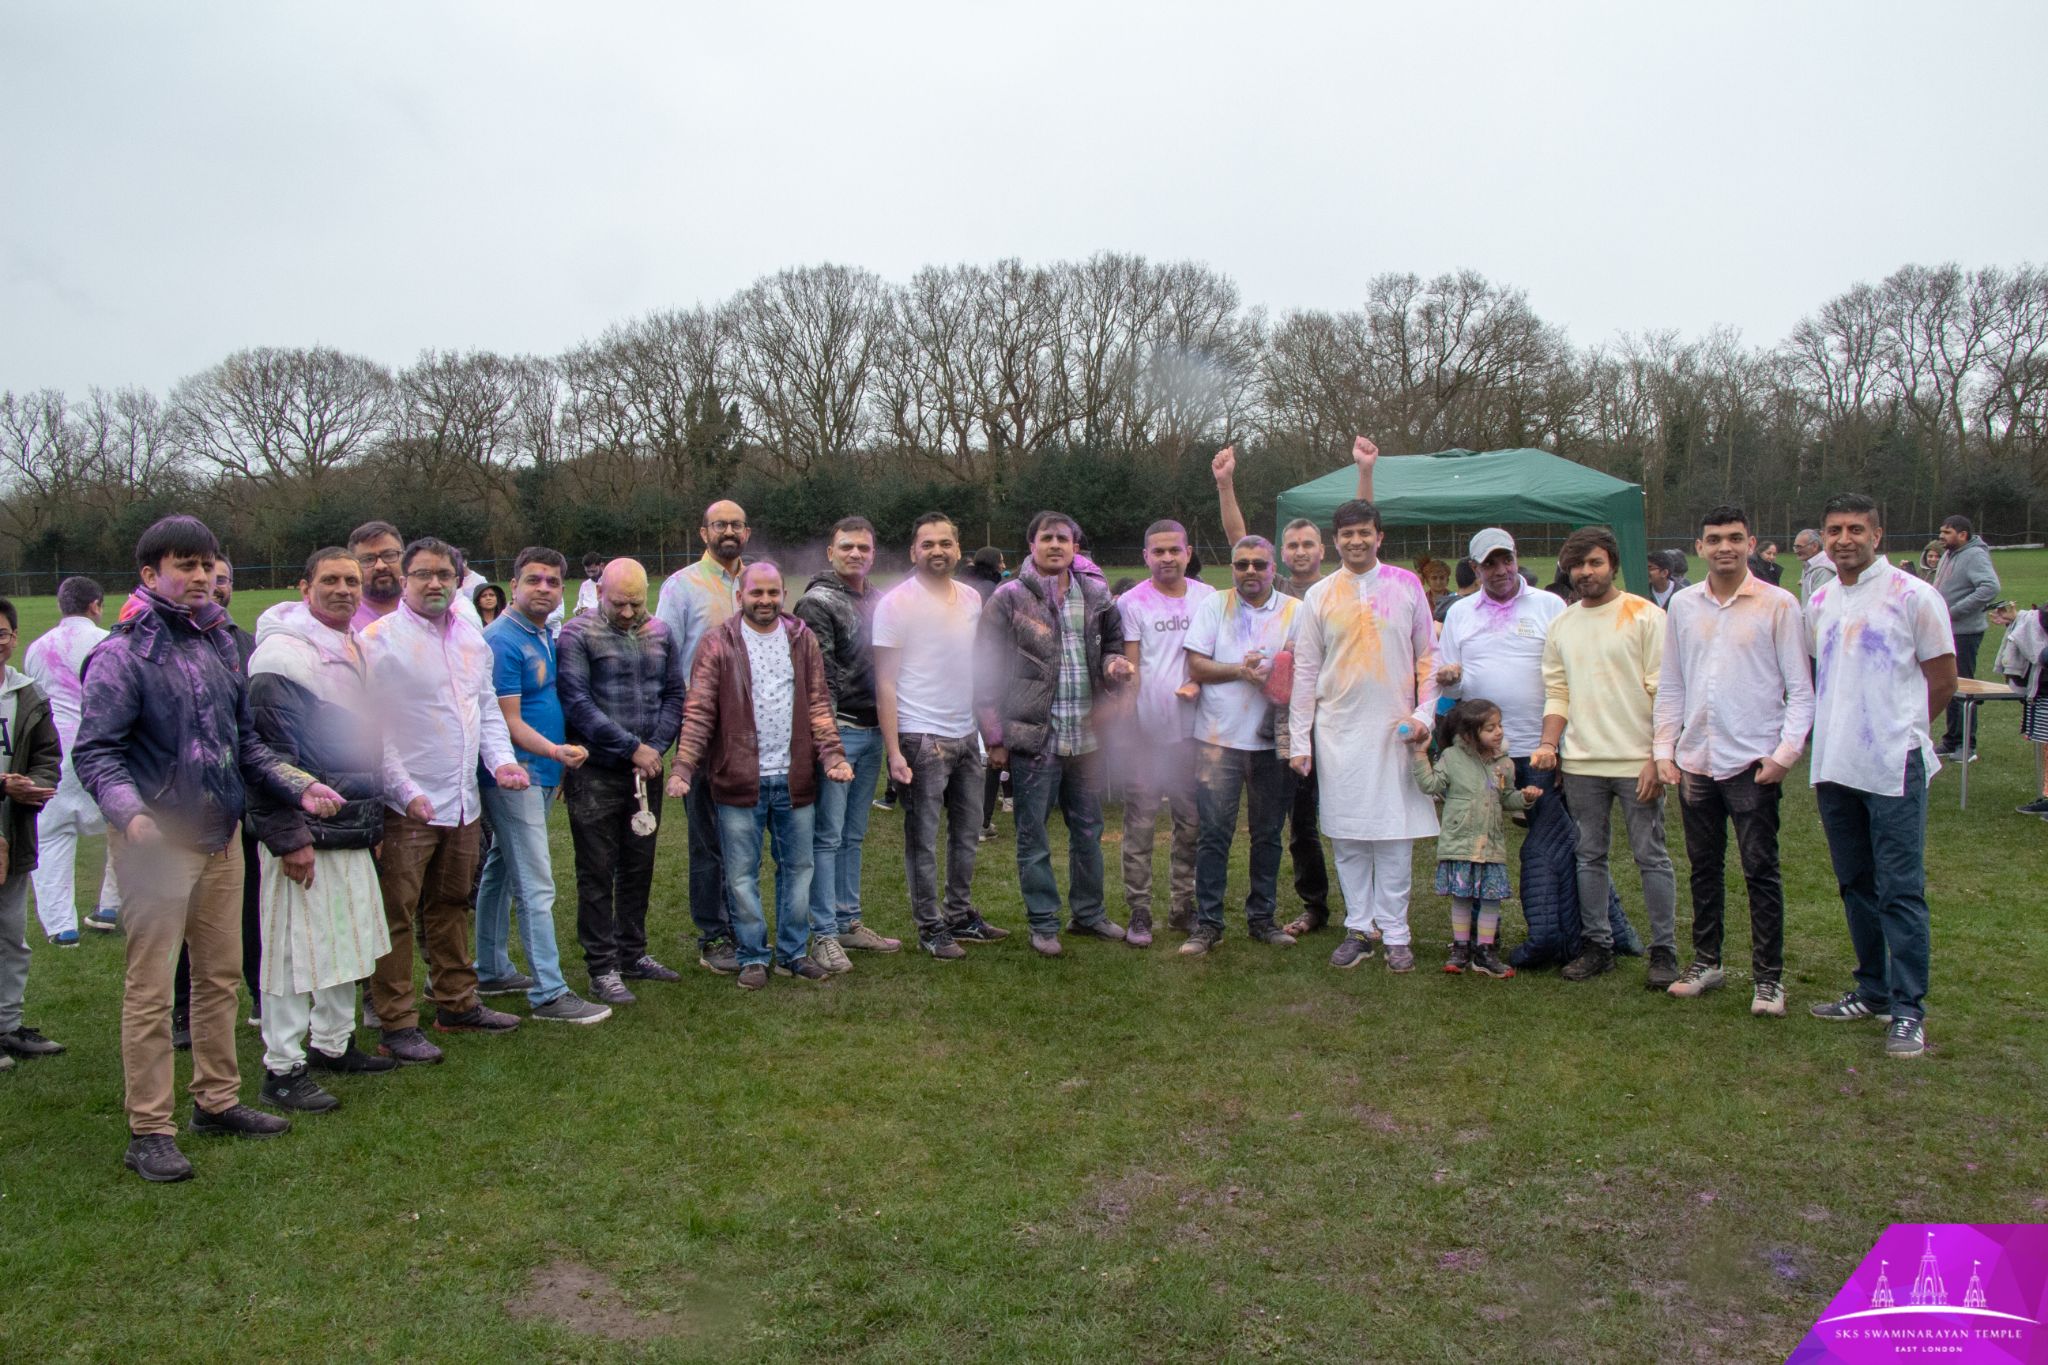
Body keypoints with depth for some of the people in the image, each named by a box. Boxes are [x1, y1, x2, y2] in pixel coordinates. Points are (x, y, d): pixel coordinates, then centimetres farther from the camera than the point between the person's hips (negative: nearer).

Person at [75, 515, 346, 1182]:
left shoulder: (219, 644, 11)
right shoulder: (122, 654, -9)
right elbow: (94, 751, -14)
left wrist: (297, 785, 5)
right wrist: (129, 811, -30)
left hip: (221, 834, 7)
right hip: (158, 844, -7)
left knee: (220, 974, 15)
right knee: (150, 988, -1)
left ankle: (217, 1100, 29)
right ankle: (148, 1132, 9)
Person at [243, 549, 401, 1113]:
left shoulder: (352, 649, 16)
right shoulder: (282, 653, -13)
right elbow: (269, 753, -19)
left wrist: (374, 817, 23)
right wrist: (288, 837, -21)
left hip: (352, 831, 9)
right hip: (306, 834, -9)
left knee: (350, 940, 16)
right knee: (295, 947, -2)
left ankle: (334, 1044, 30)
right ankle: (282, 1069, 8)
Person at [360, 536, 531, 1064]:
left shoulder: (470, 638, 13)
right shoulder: (379, 639, -8)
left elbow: (487, 707, 20)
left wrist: (501, 759, 3)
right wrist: (405, 792, -15)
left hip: (463, 801, 7)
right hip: (407, 805, -7)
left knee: (451, 906, 17)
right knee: (395, 916, -1)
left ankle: (457, 1004, 28)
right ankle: (396, 1024, 6)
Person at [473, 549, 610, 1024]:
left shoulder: (546, 636, 12)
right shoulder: (502, 640, -15)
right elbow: (509, 722, -18)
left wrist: (557, 763, 19)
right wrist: (555, 751, -28)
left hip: (540, 774, 9)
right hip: (516, 776, -9)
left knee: (501, 873, 18)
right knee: (536, 886, -8)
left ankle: (491, 971, 29)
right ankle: (549, 993, -4)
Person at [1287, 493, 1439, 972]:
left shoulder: (1407, 586, 6)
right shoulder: (1319, 597, 6)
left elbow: (1428, 657, 9)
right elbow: (1305, 671, 6)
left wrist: (1424, 714, -4)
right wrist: (1299, 739, 2)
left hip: (1395, 730, -1)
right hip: (1338, 731, 1)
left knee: (1394, 834, -1)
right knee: (1346, 834, 3)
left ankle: (1395, 933, 8)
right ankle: (1359, 928, 14)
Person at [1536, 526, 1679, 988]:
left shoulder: (1645, 616, -3)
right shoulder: (1561, 625, 12)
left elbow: (1664, 692, -7)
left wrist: (1658, 758, -13)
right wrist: (1548, 743, -1)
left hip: (1636, 760, -5)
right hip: (1581, 762, 5)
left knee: (1650, 856, 1)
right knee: (1590, 857, 10)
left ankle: (1664, 951, 11)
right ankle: (1597, 945, 21)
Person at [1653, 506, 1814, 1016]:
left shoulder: (1778, 605, -3)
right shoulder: (1683, 605, 8)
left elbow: (1800, 687, -2)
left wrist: (1787, 750, -11)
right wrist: (1663, 749, 6)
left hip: (1752, 761, -4)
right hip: (1696, 760, 4)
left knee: (1761, 872, 1)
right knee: (1704, 868, 14)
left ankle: (1768, 975, 11)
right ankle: (1706, 960, 27)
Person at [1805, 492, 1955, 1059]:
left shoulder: (1912, 596, -6)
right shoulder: (1819, 603, 11)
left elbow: (1943, 678, -1)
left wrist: (1901, 732, 6)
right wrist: (1840, 734, 12)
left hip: (1894, 767, -6)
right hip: (1834, 765, 6)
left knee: (1900, 890, -4)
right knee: (1856, 885, 14)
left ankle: (1908, 1010, 3)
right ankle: (1873, 991, 26)